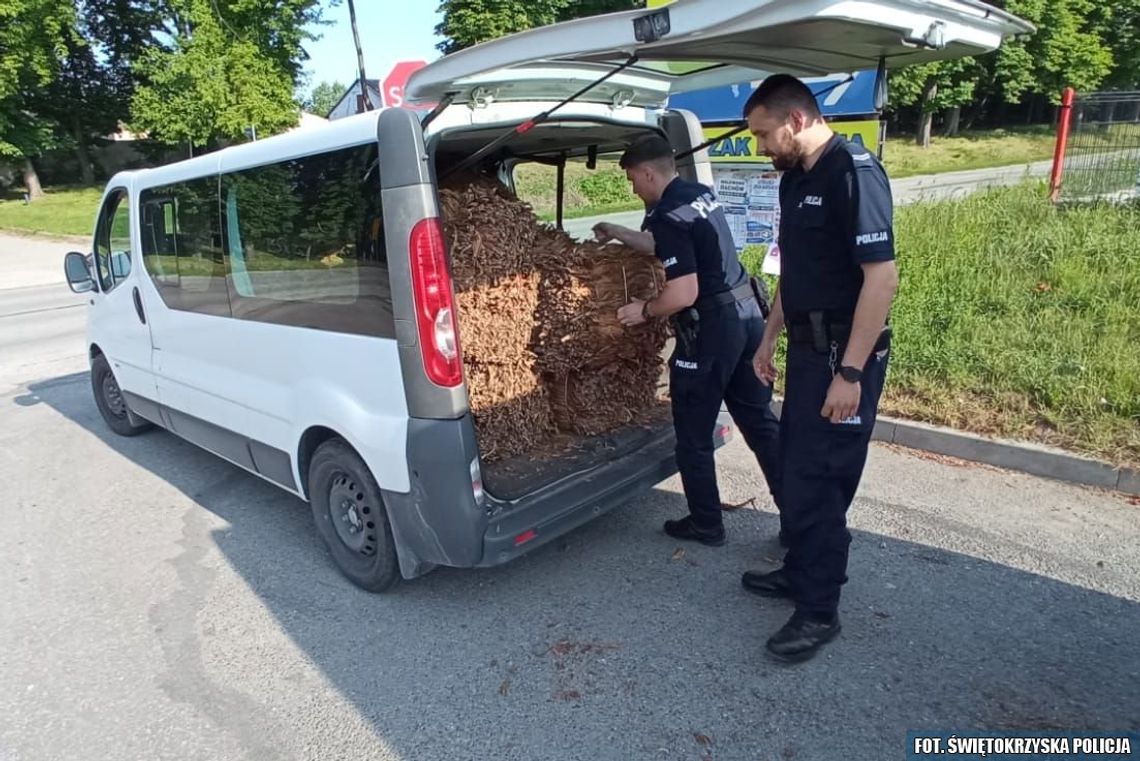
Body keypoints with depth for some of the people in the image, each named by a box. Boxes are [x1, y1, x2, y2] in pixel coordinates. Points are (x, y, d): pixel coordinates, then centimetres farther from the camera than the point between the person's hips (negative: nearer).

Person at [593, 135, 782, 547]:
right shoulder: (701, 194, 11)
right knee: (760, 420, 15)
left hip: (712, 328, -9)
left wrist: (644, 311, -5)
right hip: (747, 314, 9)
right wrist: (618, 233, 34)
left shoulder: (667, 217, -18)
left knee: (693, 435, 8)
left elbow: (683, 295, -24)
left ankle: (706, 524, 22)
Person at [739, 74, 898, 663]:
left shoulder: (854, 174, -17)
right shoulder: (795, 178, 11)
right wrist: (770, 339, 19)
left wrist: (850, 372, -24)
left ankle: (819, 610, 14)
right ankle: (800, 572, 35)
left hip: (843, 355, -9)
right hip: (808, 347, 9)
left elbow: (882, 277, -22)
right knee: (795, 465, 17)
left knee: (817, 479, -3)